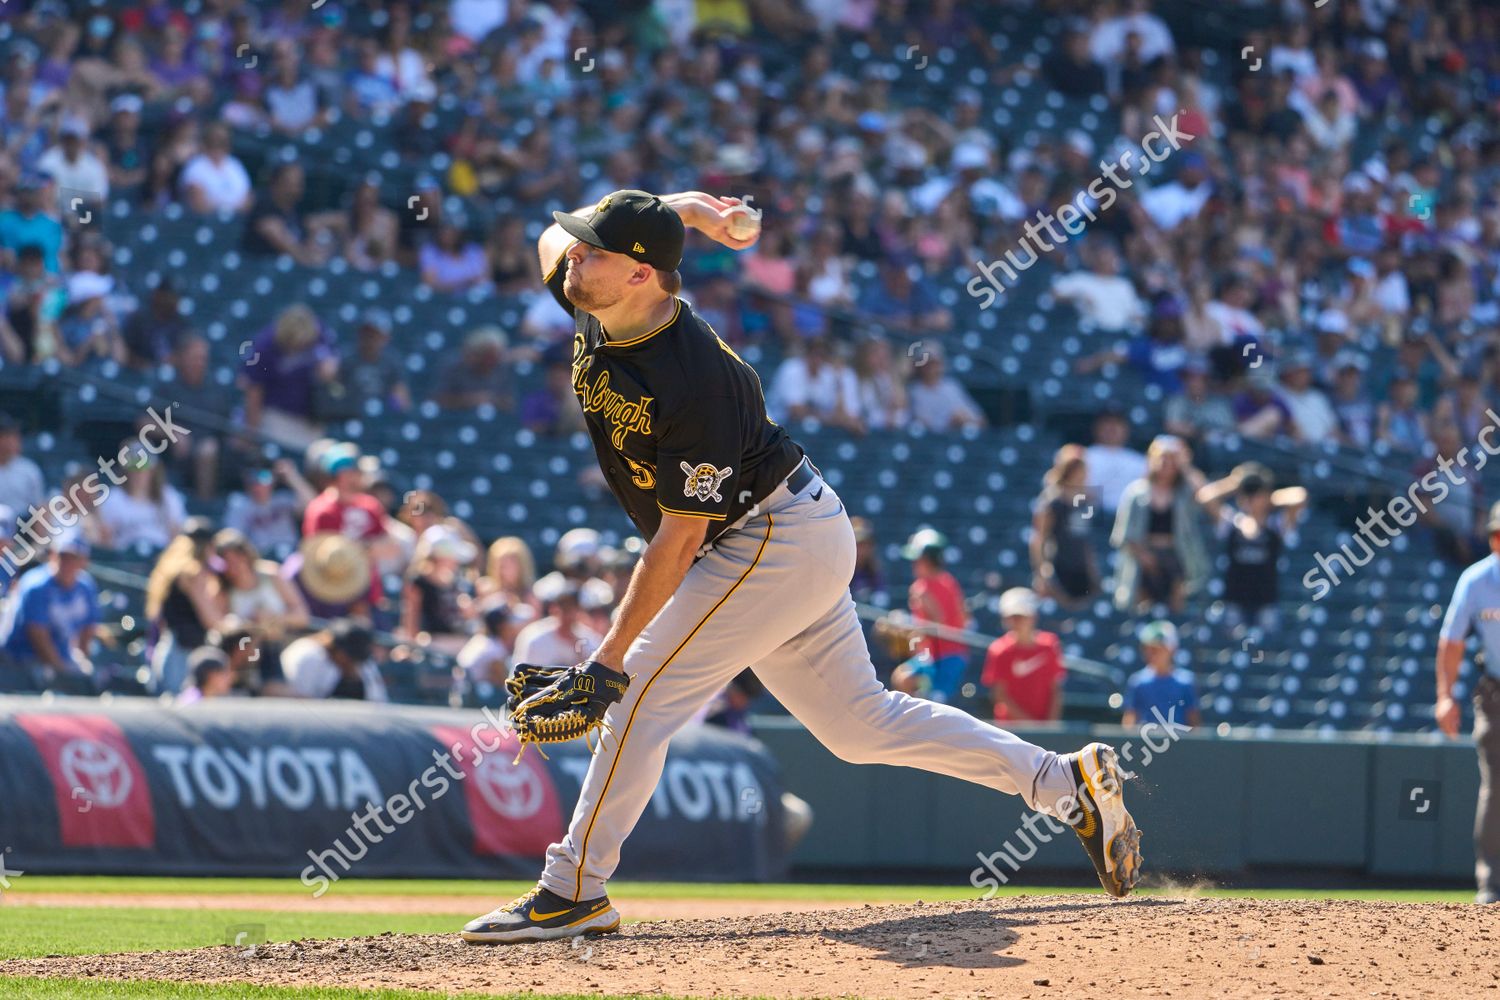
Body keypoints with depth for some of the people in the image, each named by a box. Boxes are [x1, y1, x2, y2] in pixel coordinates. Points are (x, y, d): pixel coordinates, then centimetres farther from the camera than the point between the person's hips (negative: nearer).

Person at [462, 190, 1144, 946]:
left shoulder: (693, 383, -30)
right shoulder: (594, 316, -6)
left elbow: (677, 542, -26)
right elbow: (551, 239, 16)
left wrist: (611, 657, -23)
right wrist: (674, 208, -1)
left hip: (776, 541, -10)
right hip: (791, 541, 10)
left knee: (644, 694, -12)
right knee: (857, 721, 13)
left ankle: (573, 891, -6)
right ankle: (1066, 783, 16)